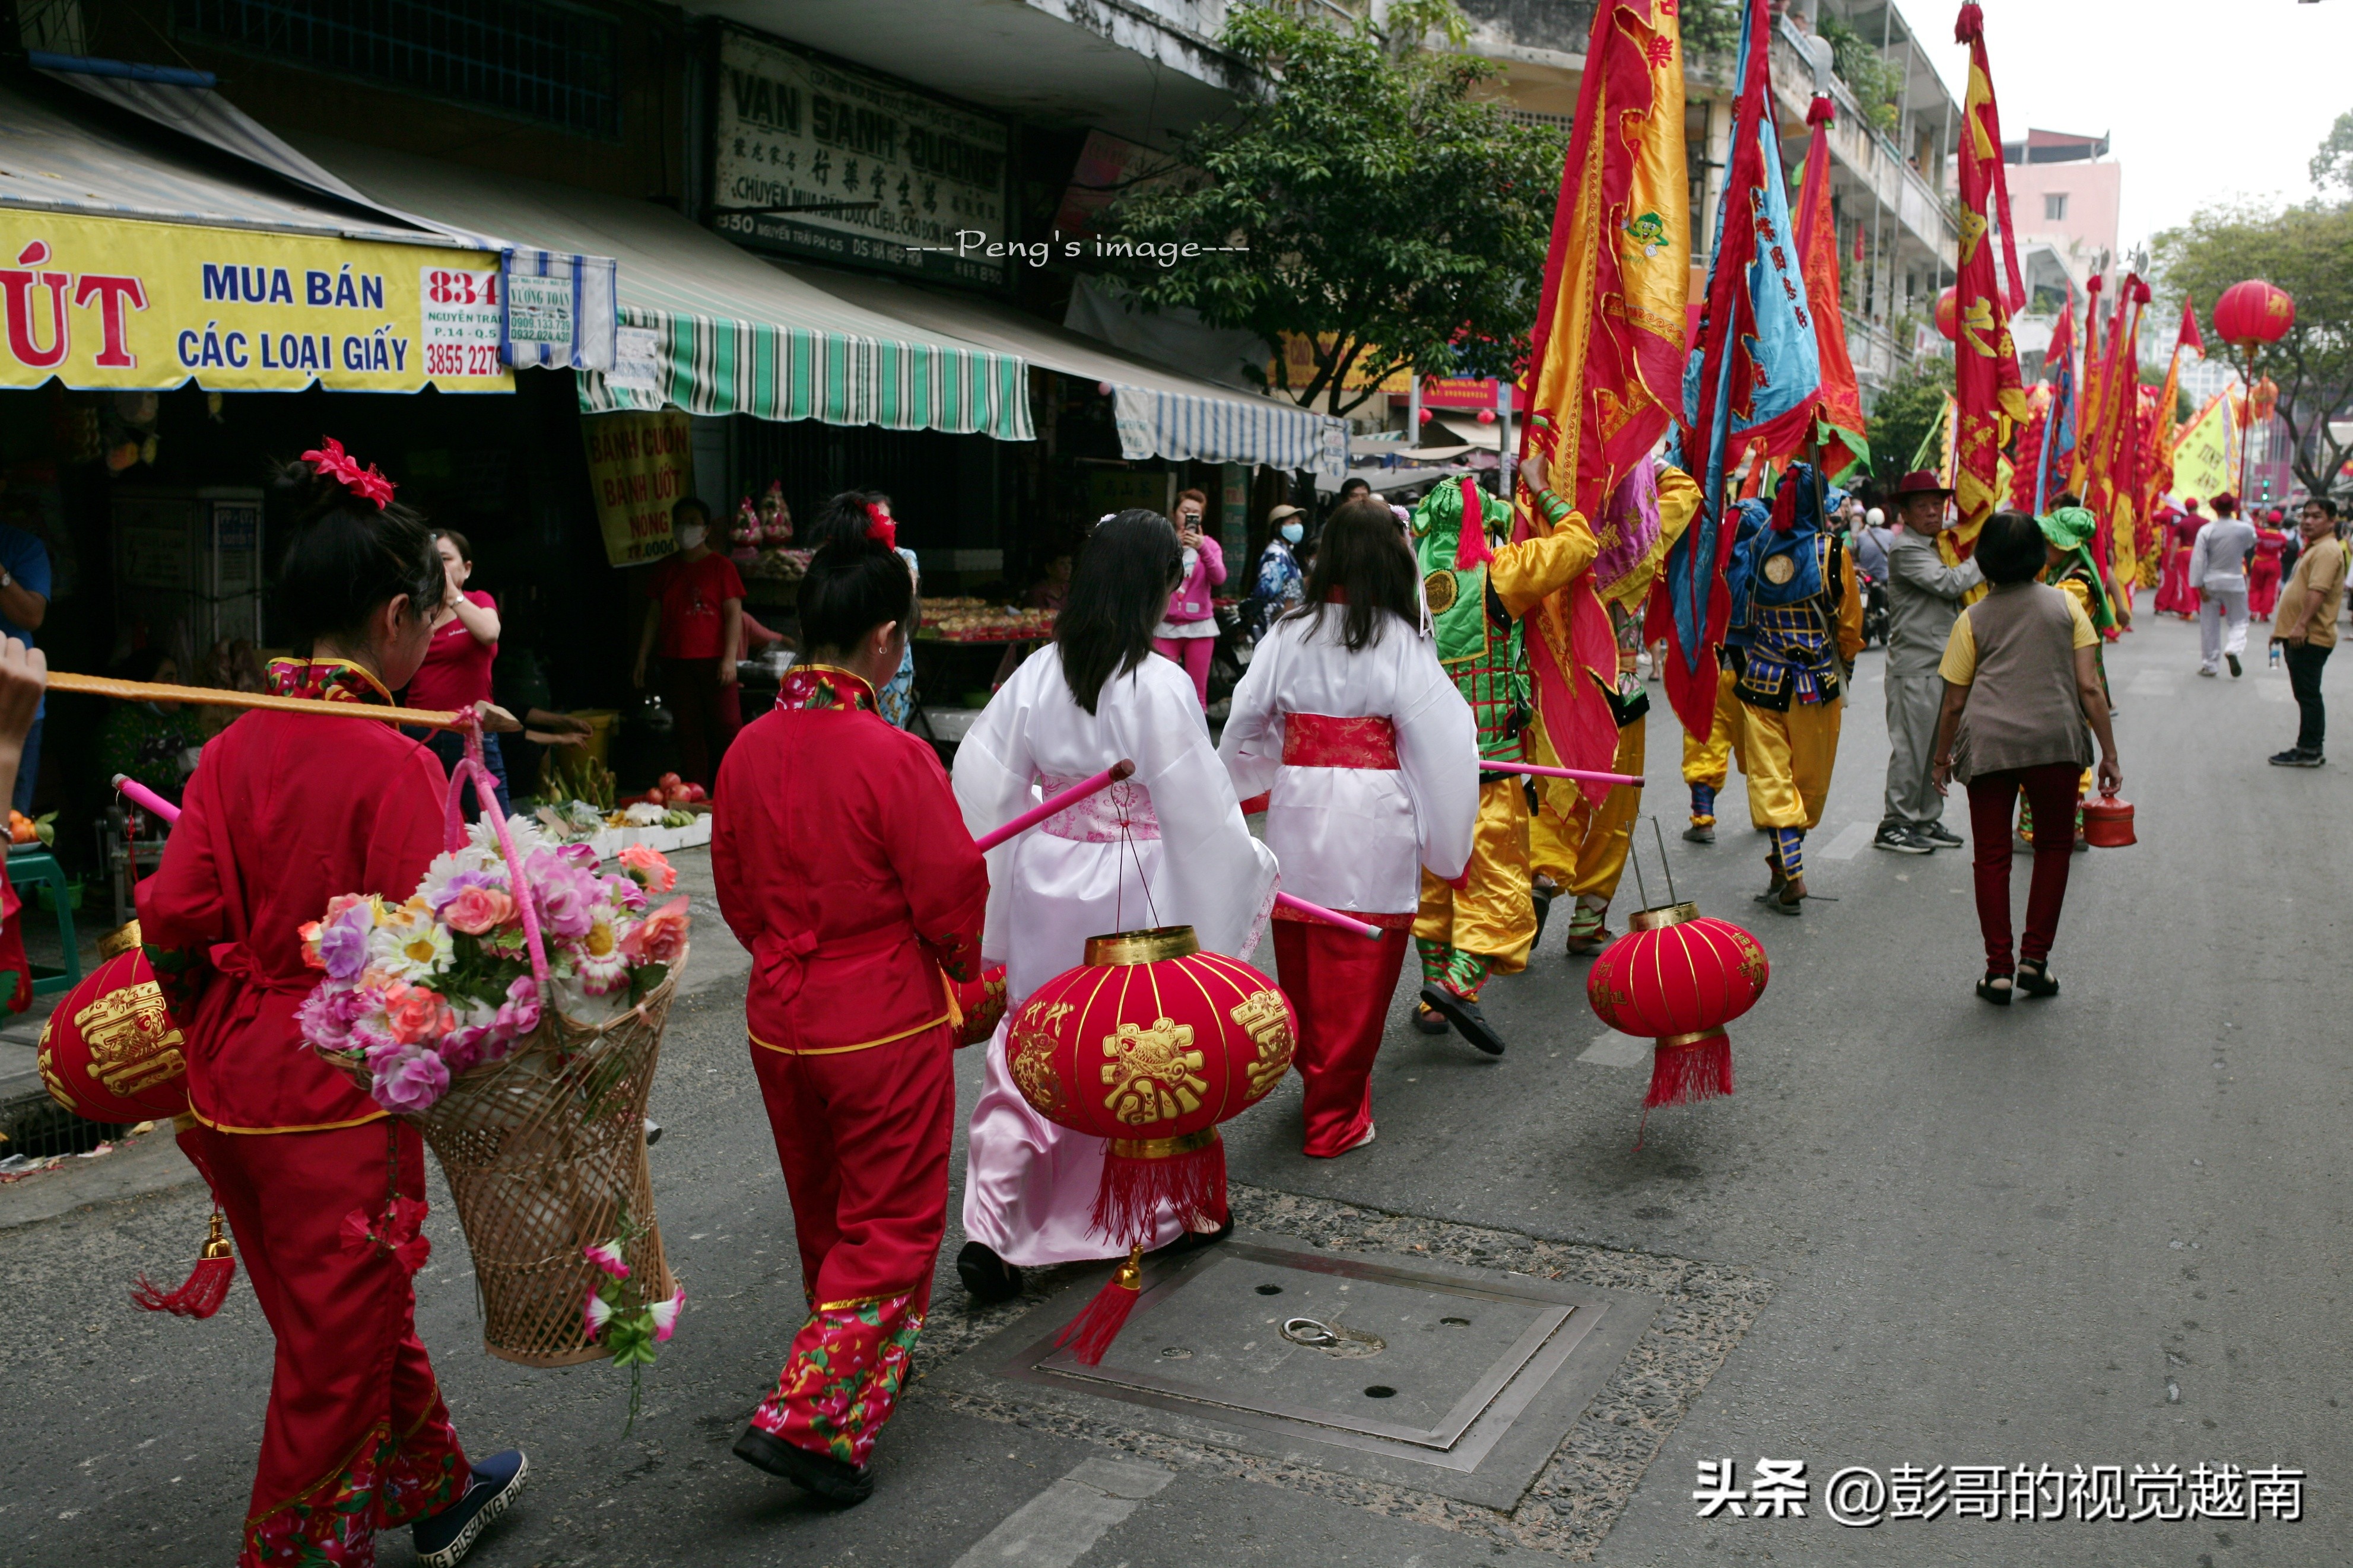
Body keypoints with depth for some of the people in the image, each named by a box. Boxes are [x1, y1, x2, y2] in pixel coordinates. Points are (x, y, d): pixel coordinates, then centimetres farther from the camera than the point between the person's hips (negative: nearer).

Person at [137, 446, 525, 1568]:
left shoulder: (233, 751, -1)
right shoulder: (392, 763, -19)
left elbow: (174, 912, -2)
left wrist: (209, 1029, 13)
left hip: (232, 1083, 7)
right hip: (338, 1095, -7)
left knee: (362, 1308, 24)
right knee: (335, 1352, 11)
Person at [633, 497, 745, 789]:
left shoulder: (720, 566, 1)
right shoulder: (664, 569, 13)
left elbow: (734, 613, -3)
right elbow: (654, 615, 15)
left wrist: (729, 658, -12)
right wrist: (642, 658, 10)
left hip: (713, 662, -4)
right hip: (676, 663, 4)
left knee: (728, 727, -9)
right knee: (689, 732, 5)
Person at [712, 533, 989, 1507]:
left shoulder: (748, 750, -3)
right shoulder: (892, 756, -22)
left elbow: (732, 889, 8)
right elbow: (953, 895, -16)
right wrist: (961, 968, 4)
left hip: (778, 1021, 6)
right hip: (888, 1025, -6)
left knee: (823, 1216, 23)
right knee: (891, 1226, 7)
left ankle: (849, 1364, 44)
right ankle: (809, 1420, 1)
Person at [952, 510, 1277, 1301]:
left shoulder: (1038, 673, -2)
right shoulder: (1160, 686, -17)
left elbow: (984, 787, 2)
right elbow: (1201, 810, -13)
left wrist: (988, 904, 12)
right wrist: (1253, 867, 4)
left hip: (1045, 880, 4)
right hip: (1134, 889, -4)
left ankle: (990, 1227, 5)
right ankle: (1164, 1209, 31)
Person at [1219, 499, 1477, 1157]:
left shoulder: (1288, 635, 1)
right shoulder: (1399, 642, -9)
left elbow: (1245, 724, 9)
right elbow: (1442, 739, -9)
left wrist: (1237, 791, 27)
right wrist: (1447, 835, 0)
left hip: (1296, 811, 4)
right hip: (1372, 822, -4)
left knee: (1301, 964, 18)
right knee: (1357, 970, 5)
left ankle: (1314, 1075, 35)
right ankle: (1335, 1116, 13)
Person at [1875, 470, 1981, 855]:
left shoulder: (1934, 547, 19)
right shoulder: (1905, 550, -11)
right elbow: (1949, 582, -20)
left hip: (1941, 663, 9)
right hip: (1915, 666, -9)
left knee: (1937, 747, 12)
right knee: (1910, 746, -6)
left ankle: (1927, 820, 20)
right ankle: (1895, 826, 1)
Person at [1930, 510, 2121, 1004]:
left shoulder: (1973, 619, 8)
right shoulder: (2065, 605, 8)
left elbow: (1954, 703, 8)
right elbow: (2089, 688, 2)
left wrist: (1942, 759, 22)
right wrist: (2109, 754, 7)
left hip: (1987, 744, 0)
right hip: (2055, 740, 0)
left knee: (1992, 856, 8)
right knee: (2054, 846, 18)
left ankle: (2000, 969, 9)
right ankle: (2035, 958, 14)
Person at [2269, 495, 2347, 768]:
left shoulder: (2327, 550, -14)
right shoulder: (2315, 548, 20)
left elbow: (2318, 591, -25)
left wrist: (2301, 624, -30)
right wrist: (2286, 627, 25)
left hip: (2309, 637, -11)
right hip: (2301, 636, 11)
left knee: (2308, 694, -7)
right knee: (2307, 694, 13)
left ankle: (2308, 751, -3)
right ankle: (2312, 750, 19)